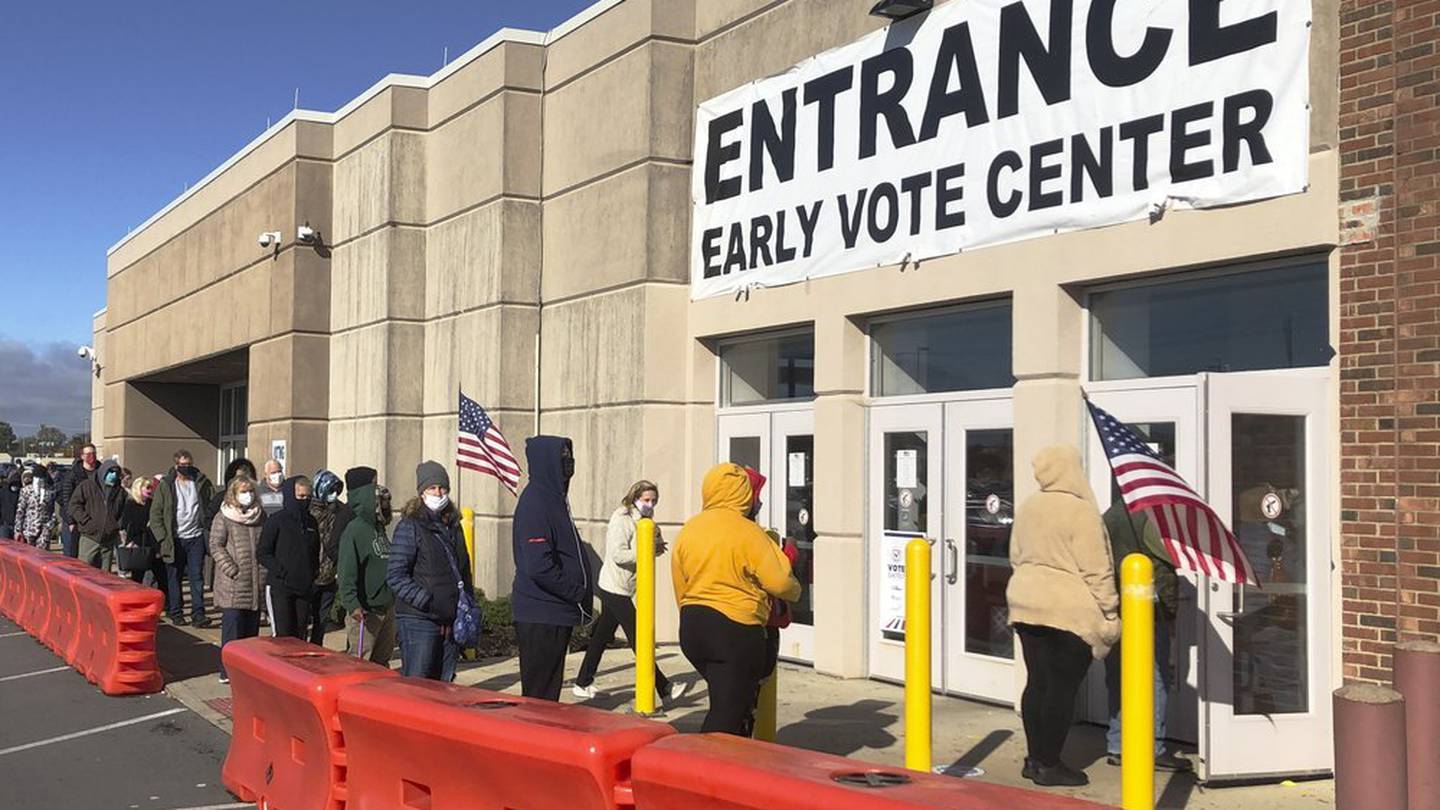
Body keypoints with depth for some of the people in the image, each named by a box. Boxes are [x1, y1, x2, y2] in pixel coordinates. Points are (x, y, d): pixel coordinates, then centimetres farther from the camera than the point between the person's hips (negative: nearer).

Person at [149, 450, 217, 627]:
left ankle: (198, 614, -1)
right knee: (174, 578, 6)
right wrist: (163, 537, -7)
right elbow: (155, 514, 1)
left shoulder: (202, 483, 4)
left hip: (196, 537, 1)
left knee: (197, 577, -2)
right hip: (174, 539, 0)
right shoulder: (166, 486, 1)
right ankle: (176, 613, 16)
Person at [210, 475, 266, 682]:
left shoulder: (260, 516, 12)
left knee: (252, 628, 9)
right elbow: (215, 546, -7)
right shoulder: (223, 517, -3)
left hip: (256, 584, 5)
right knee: (232, 629, -4)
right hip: (233, 586, -5)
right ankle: (228, 671, 2)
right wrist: (232, 570, -15)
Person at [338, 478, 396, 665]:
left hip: (387, 607, 9)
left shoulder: (380, 529, 14)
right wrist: (352, 604, -27)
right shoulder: (355, 529, -12)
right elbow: (347, 571, -19)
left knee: (382, 661, 14)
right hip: (365, 610, -9)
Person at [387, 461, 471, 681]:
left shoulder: (453, 526, 16)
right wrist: (428, 601, -19)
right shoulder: (410, 525, -5)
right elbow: (395, 576, -12)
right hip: (418, 621, -6)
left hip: (451, 621, 7)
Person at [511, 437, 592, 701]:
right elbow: (538, 567, -25)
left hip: (556, 613, 9)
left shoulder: (554, 498, 14)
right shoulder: (534, 503, -17)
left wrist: (581, 593, 9)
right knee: (539, 693, -2)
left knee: (549, 690, 15)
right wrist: (578, 592, -15)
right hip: (541, 617, -9)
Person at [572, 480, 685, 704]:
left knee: (602, 636, 14)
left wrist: (656, 546, -6)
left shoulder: (641, 521, 14)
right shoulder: (621, 519, -14)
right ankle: (664, 688, -6)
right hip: (615, 587, -9)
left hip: (621, 589, 9)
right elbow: (618, 554, -22)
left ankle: (582, 684, 21)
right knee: (638, 637, -7)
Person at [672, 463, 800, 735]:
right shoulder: (747, 532, -12)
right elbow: (780, 583, -12)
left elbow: (680, 590, 13)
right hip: (735, 630, -7)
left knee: (725, 703, 20)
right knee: (729, 714, -1)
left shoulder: (687, 531, 7)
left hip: (692, 628, 7)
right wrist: (795, 590, 10)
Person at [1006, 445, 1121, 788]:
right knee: (1062, 688, 0)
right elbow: (1096, 571, -13)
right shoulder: (1081, 511, -14)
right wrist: (1109, 613, -6)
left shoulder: (1027, 508, 9)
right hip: (1069, 610, -7)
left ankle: (1034, 758, 19)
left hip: (1026, 605, 7)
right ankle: (1049, 765, 5)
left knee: (1037, 682, 12)